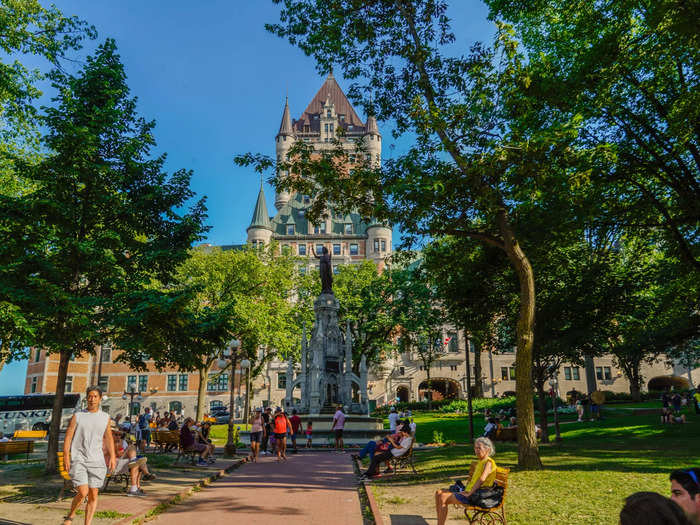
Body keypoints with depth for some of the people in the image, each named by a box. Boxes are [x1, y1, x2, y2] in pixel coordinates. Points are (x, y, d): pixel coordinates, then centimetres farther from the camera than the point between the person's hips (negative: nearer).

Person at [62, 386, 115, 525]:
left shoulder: (105, 417, 10)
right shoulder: (77, 416, 3)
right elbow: (68, 437, 0)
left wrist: (112, 456, 7)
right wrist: (66, 456, -11)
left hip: (97, 461, 3)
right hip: (78, 459, -3)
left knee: (93, 495, 3)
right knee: (83, 492, -12)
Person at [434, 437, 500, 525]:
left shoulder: (488, 462, -10)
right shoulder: (479, 462, 20)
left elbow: (482, 479, -25)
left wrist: (469, 493, -25)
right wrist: (465, 491, 12)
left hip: (477, 496, -10)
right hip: (470, 491, 10)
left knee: (443, 498, -22)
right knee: (439, 493, 0)